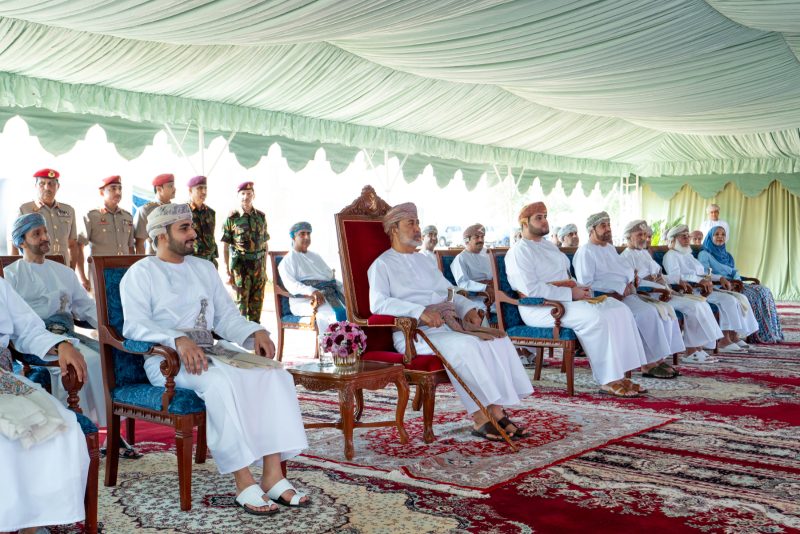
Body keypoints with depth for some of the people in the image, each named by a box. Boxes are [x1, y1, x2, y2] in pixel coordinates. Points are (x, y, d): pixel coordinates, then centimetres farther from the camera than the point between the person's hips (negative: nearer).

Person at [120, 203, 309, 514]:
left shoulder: (204, 268, 23)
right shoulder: (141, 273, 4)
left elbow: (226, 317, 20)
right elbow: (135, 325, -12)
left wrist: (255, 333, -2)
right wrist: (179, 340, -29)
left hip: (209, 350, 6)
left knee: (274, 374, -19)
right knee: (222, 380, -36)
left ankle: (273, 475, -23)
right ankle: (243, 482, -32)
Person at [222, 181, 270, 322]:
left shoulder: (261, 217, 9)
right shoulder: (232, 218, -3)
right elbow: (225, 247, -3)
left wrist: (264, 268, 11)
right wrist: (228, 272, -7)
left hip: (258, 266, 4)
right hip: (240, 266, -4)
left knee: (257, 303, 7)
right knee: (242, 302, -4)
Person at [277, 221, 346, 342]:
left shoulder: (316, 257, 31)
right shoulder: (287, 261, 10)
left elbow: (331, 277, 26)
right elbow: (290, 284, -8)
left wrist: (344, 288, 4)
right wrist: (311, 291, -27)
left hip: (330, 293, 6)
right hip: (305, 299, -6)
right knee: (334, 314, -36)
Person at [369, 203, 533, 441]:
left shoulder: (423, 261, 27)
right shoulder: (382, 265, 3)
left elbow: (450, 293, 29)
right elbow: (378, 303, -14)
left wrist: (467, 309, 5)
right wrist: (420, 311, -27)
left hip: (448, 325, 7)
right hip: (414, 333, -7)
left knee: (498, 340, -17)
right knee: (465, 345, -33)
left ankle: (496, 412, -21)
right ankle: (480, 419, -27)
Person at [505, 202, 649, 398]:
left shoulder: (549, 246, 23)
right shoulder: (518, 252, -8)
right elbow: (531, 289, -20)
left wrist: (579, 288, 3)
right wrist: (570, 293, -19)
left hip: (566, 299, 10)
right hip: (540, 307, -9)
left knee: (619, 309, -7)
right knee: (594, 316, -31)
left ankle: (619, 374, -12)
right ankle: (608, 381, -24)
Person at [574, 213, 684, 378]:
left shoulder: (610, 248, 23)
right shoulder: (586, 251, -6)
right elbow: (586, 284, -16)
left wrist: (632, 277, 8)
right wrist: (619, 287, -17)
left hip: (626, 293, 9)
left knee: (665, 310, -8)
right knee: (648, 313, -29)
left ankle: (658, 359, -11)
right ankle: (649, 364, -23)